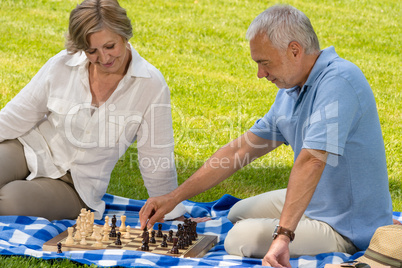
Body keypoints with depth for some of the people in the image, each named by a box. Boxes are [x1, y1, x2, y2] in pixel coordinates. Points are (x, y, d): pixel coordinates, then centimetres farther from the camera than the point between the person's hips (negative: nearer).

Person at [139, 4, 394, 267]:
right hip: (318, 200, 10)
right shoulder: (293, 89, 5)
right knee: (239, 214, 26)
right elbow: (241, 150, 8)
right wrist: (174, 197, 5)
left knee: (241, 239, -20)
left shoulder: (337, 81, -26)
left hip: (347, 226, -10)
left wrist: (283, 234, -43)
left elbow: (312, 160, -37)